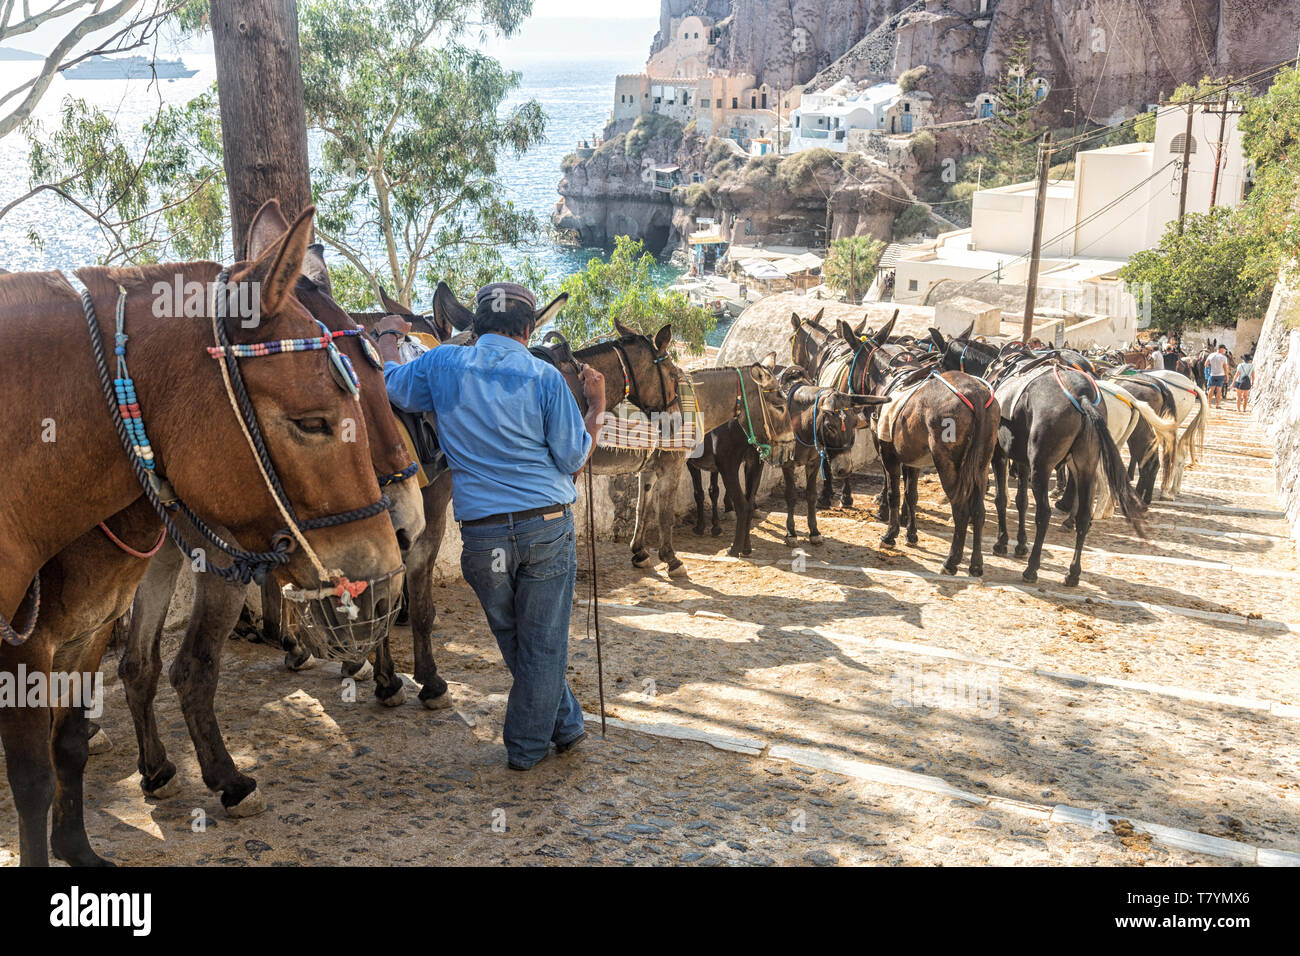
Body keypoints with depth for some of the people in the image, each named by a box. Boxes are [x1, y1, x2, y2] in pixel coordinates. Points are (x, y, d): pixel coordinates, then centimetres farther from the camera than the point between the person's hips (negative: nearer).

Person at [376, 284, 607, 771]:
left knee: (513, 641, 21)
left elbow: (390, 385, 20)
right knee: (542, 642, 12)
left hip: (481, 533, 3)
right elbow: (574, 460, -3)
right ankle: (526, 745, 23)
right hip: (547, 525, -2)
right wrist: (596, 406, 12)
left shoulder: (443, 363, 1)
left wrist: (388, 337, 37)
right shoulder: (545, 376, -4)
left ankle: (565, 725, 33)